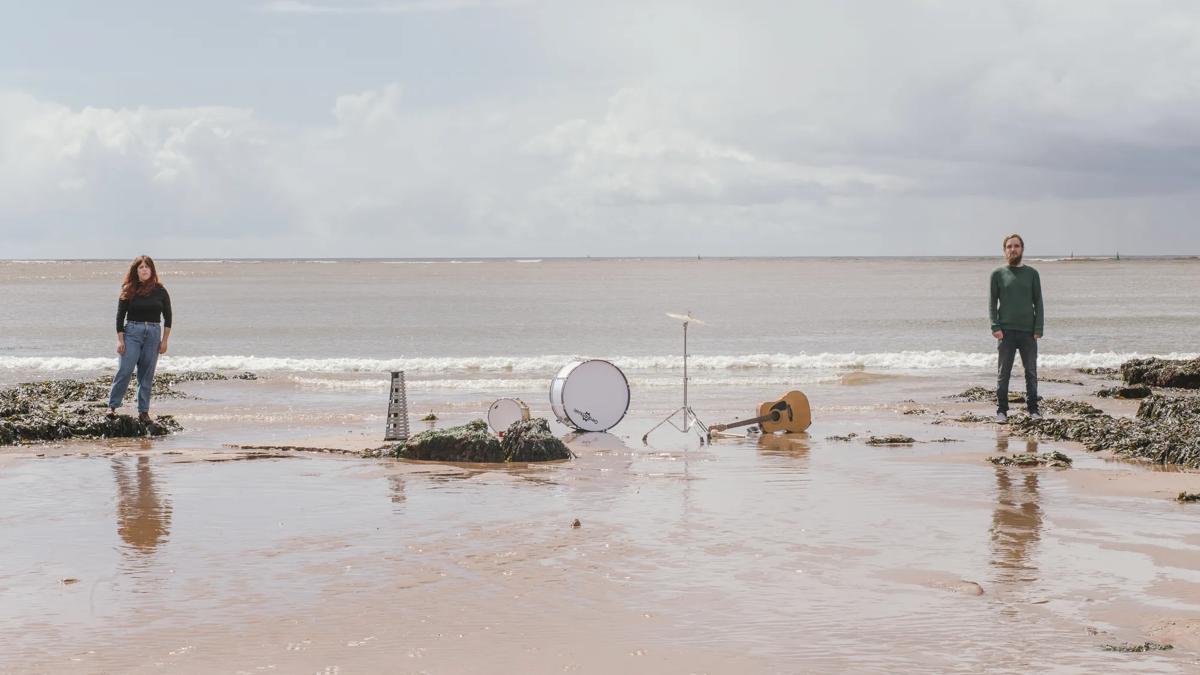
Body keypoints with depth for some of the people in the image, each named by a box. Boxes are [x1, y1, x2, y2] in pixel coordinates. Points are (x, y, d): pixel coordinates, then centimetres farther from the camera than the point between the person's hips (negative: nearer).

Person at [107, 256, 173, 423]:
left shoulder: (160, 291, 5)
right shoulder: (129, 291, 2)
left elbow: (167, 317, 9)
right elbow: (120, 316, 3)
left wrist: (164, 341, 4)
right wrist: (120, 339, -4)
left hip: (153, 334, 1)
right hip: (132, 332, -1)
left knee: (147, 375, 4)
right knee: (124, 370, -10)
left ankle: (143, 411, 9)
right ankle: (112, 406, -3)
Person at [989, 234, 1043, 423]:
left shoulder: (1031, 273, 10)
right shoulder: (998, 274, 6)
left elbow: (1038, 303, 8)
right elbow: (992, 302, 4)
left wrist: (1038, 329, -2)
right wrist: (995, 327, -9)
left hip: (1028, 331, 2)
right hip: (1006, 331, -1)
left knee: (1031, 372, 5)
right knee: (1003, 373, -1)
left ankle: (1033, 408, 14)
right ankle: (1001, 410, 2)